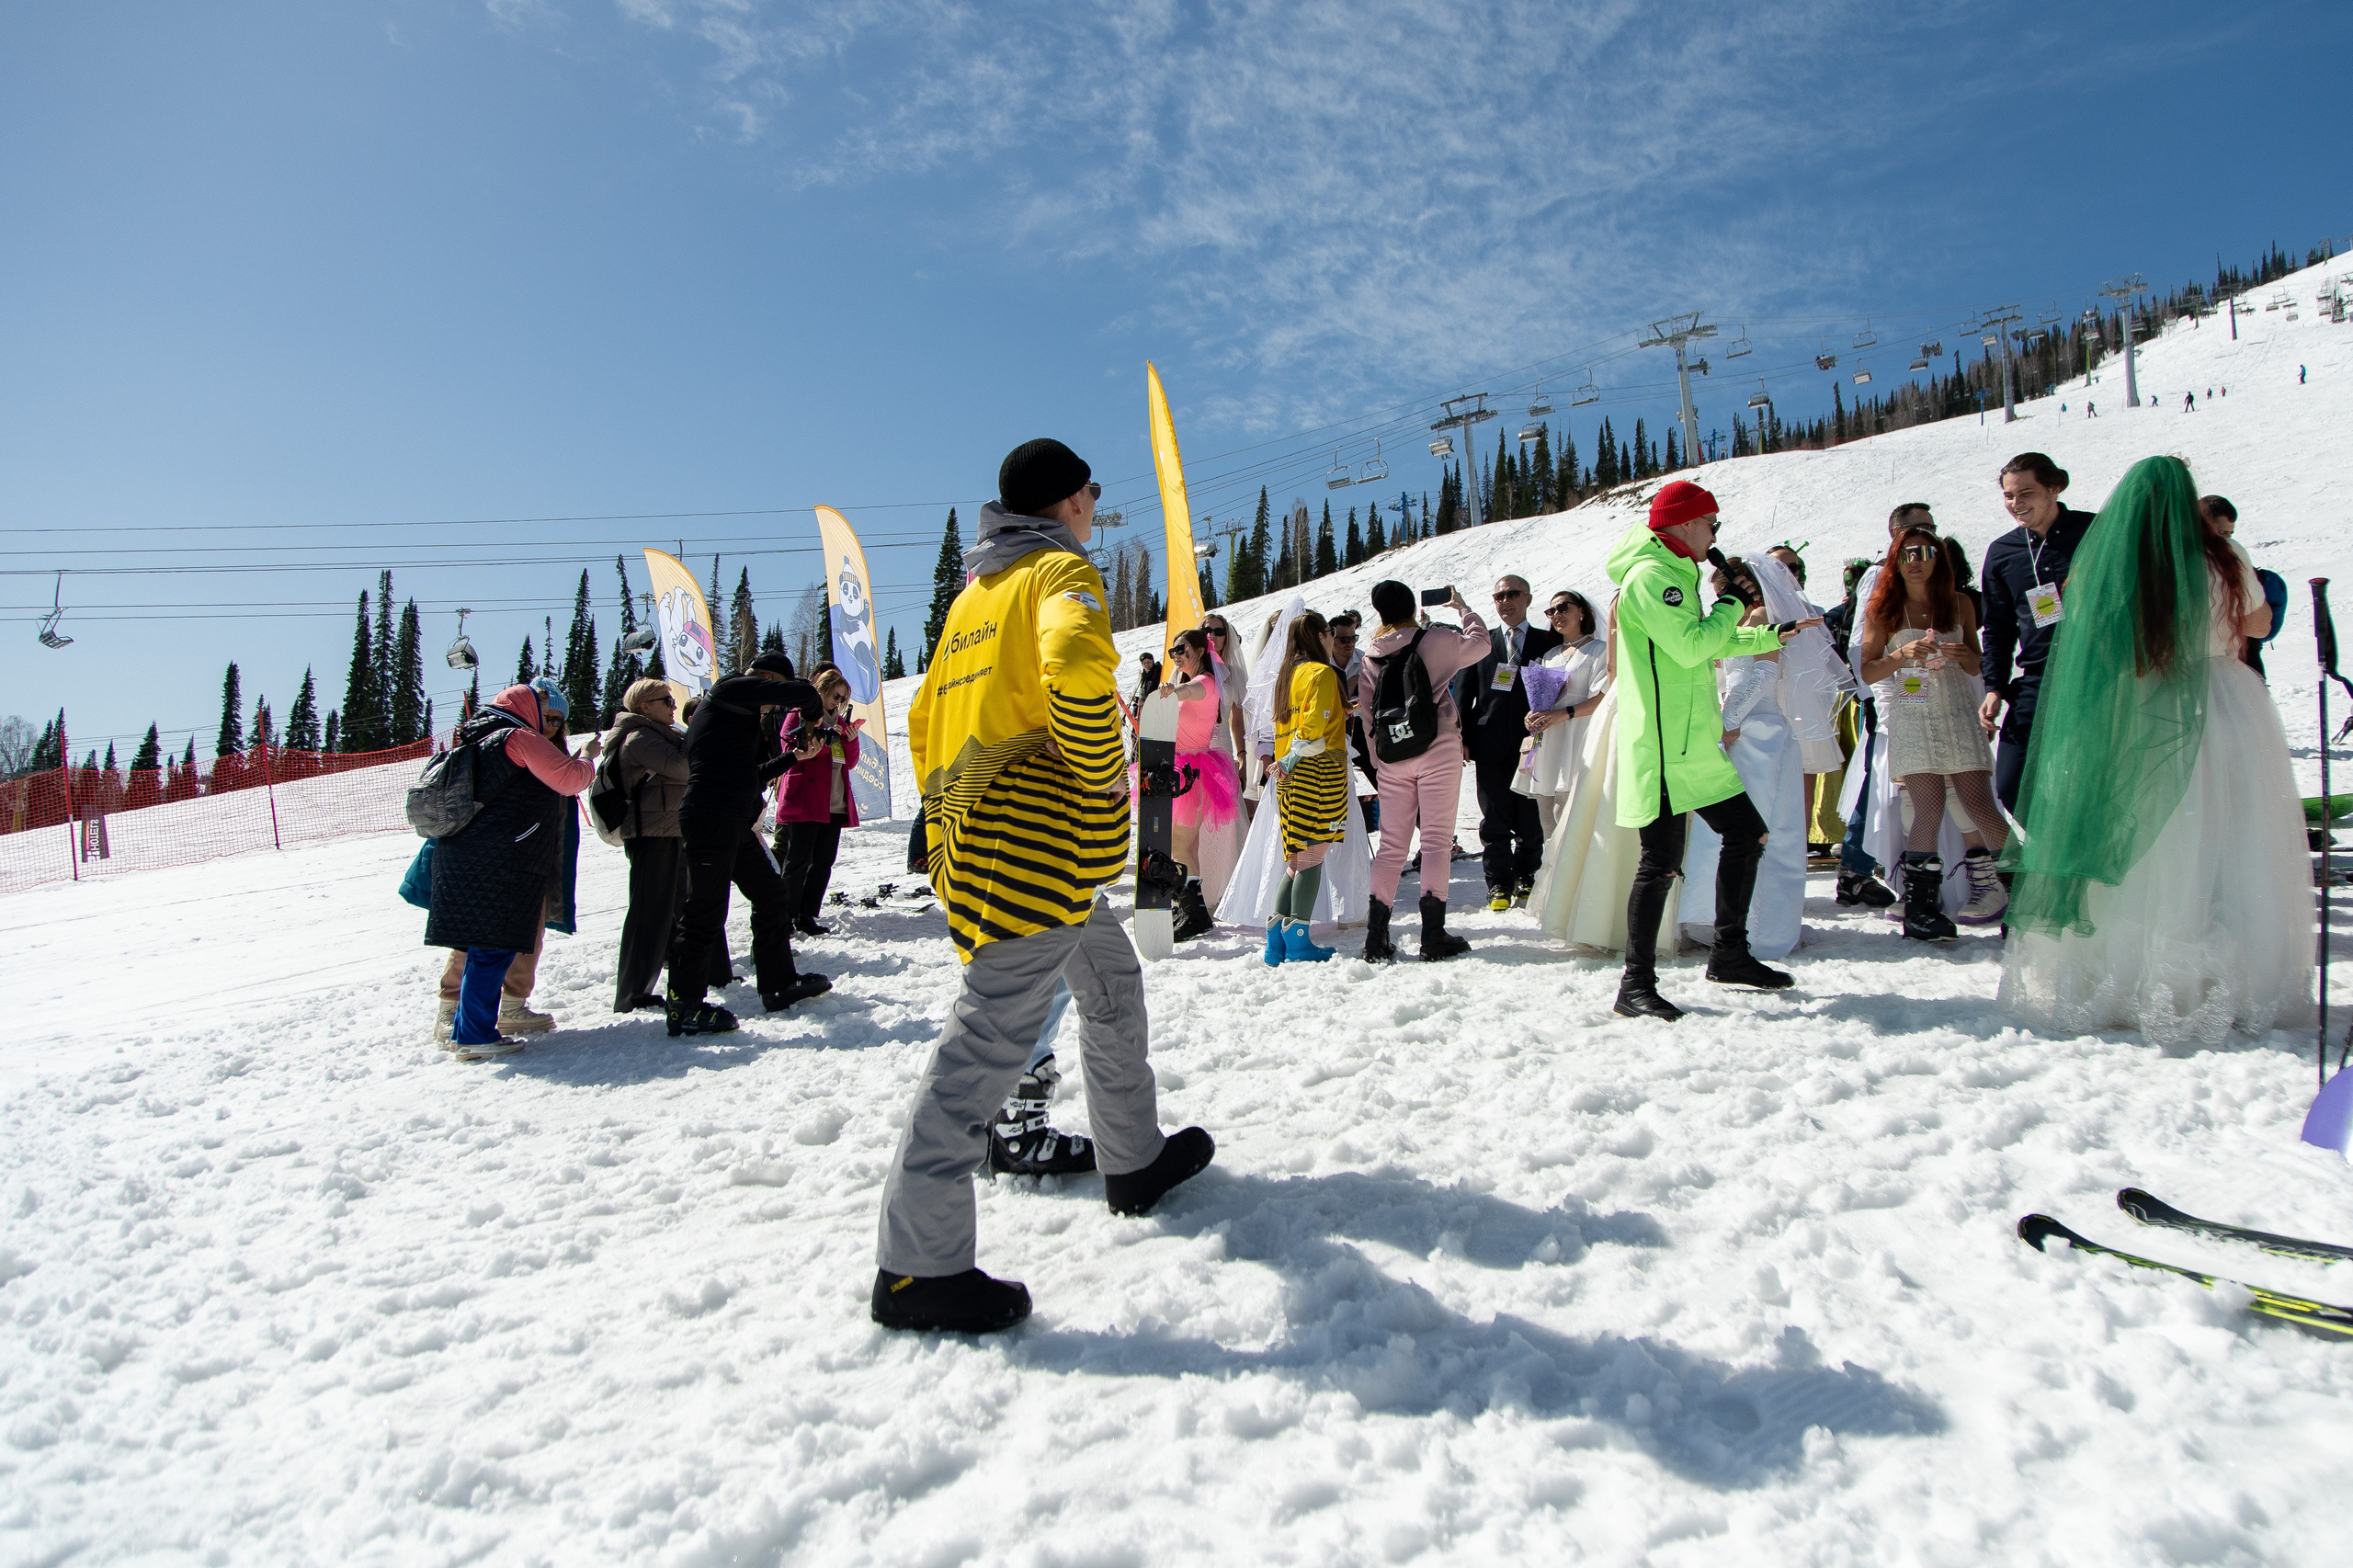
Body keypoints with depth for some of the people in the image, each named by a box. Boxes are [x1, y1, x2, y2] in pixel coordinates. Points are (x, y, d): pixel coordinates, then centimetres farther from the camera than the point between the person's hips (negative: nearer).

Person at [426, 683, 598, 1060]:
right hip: (498, 865, -9)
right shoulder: (519, 739, -5)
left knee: (482, 947, 15)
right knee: (495, 947, -6)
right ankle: (475, 1037, -3)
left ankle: (464, 1029, 21)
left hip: (462, 858, 9)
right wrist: (589, 759, 7)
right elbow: (568, 779, -11)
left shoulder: (480, 742, 23)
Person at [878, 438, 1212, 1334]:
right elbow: (1077, 666, -28)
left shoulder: (972, 593, 22)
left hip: (978, 836, 10)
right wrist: (1103, 774, -15)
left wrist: (949, 817, 26)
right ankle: (916, 1265, -5)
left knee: (1111, 983, 23)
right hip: (1041, 841, -10)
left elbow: (926, 717, 24)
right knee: (991, 1033, -9)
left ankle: (1135, 1161, 36)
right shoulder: (1063, 571, -5)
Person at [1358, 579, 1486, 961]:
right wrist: (1461, 607, 27)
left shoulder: (1370, 657, 5)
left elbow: (1367, 712, 10)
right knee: (1437, 840, -1)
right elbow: (1480, 642, 13)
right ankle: (1433, 934, -3)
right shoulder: (1436, 640, -4)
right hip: (1438, 749, -4)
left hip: (1392, 757, 4)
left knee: (1391, 845, 8)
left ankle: (1376, 937, 6)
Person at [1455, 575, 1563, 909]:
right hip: (1490, 745, 0)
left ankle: (1526, 879, 19)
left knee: (1530, 820, 4)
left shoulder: (1548, 643, 10)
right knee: (1495, 820, 2)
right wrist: (1461, 738, 1)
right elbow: (1463, 693, 9)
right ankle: (1499, 884, 11)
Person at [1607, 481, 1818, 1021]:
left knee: (1748, 834, 14)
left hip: (1693, 743, 11)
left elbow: (1705, 645, 33)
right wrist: (1733, 606, -6)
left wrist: (1771, 637, 33)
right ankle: (1636, 985, -4)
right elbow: (1691, 646, -22)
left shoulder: (1673, 576, 21)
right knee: (1662, 861, -10)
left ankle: (1730, 955, 25)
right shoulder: (1650, 575, -12)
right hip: (1663, 748, -11)